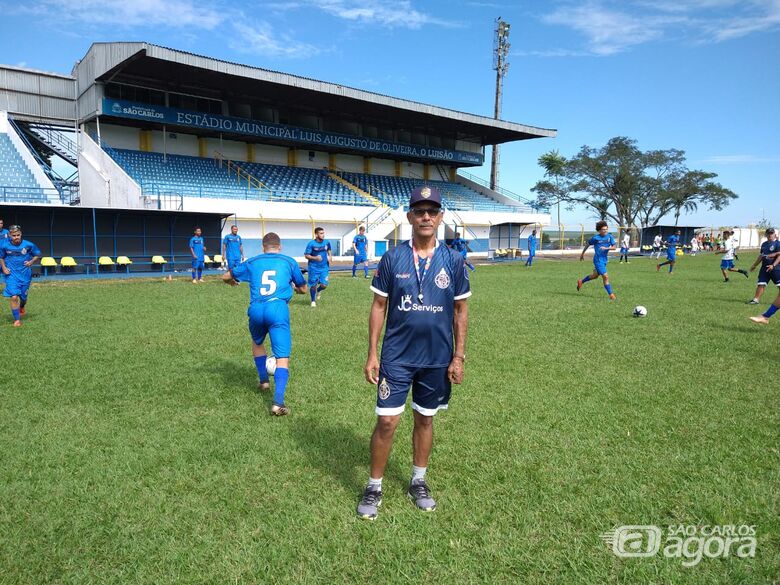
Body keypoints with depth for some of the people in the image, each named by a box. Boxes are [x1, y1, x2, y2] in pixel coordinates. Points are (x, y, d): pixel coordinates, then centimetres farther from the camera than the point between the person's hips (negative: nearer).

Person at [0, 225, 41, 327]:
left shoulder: (28, 245, -10)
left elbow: (38, 254, 6)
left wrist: (31, 262, -11)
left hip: (25, 274, 1)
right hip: (11, 274, -1)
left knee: (23, 296, 14)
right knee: (14, 297, -12)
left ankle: (22, 306, 51)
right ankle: (17, 320, 2)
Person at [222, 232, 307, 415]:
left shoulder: (252, 262, 20)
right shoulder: (289, 262, 15)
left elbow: (226, 277, 31)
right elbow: (303, 289, 26)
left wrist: (232, 281, 55)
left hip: (256, 309, 3)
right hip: (278, 308, -3)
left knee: (257, 342, 33)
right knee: (282, 357, -5)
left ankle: (264, 381, 38)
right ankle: (278, 402, -18)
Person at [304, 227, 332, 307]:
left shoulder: (327, 242, -1)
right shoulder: (311, 244, -13)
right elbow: (306, 255, -9)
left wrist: (330, 256, 1)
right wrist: (315, 258, -25)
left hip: (324, 267, 3)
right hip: (314, 268, -3)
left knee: (324, 285, -7)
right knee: (313, 285, 5)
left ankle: (318, 291, 30)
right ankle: (313, 301, 28)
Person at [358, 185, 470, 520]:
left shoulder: (453, 261, -2)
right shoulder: (393, 259, -4)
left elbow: (460, 310, 4)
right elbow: (379, 306, 0)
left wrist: (459, 357, 0)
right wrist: (372, 354, -3)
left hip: (438, 359, 1)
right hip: (396, 357, -1)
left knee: (425, 419, 15)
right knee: (387, 421, -1)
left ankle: (418, 482, 34)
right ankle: (374, 487, 19)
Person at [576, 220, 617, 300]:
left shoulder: (609, 236, -2)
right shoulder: (595, 238, -11)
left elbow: (614, 247, -4)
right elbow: (588, 244, 4)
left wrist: (606, 248, -23)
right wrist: (582, 254, 13)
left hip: (604, 260, 6)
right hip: (598, 260, -6)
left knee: (595, 275, 23)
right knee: (605, 277, -11)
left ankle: (581, 281, 45)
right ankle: (611, 295, -2)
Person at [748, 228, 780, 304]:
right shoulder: (764, 244, 15)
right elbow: (761, 256, 23)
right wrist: (754, 265, 24)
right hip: (765, 267, 6)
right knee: (761, 284, 3)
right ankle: (756, 299, 4)